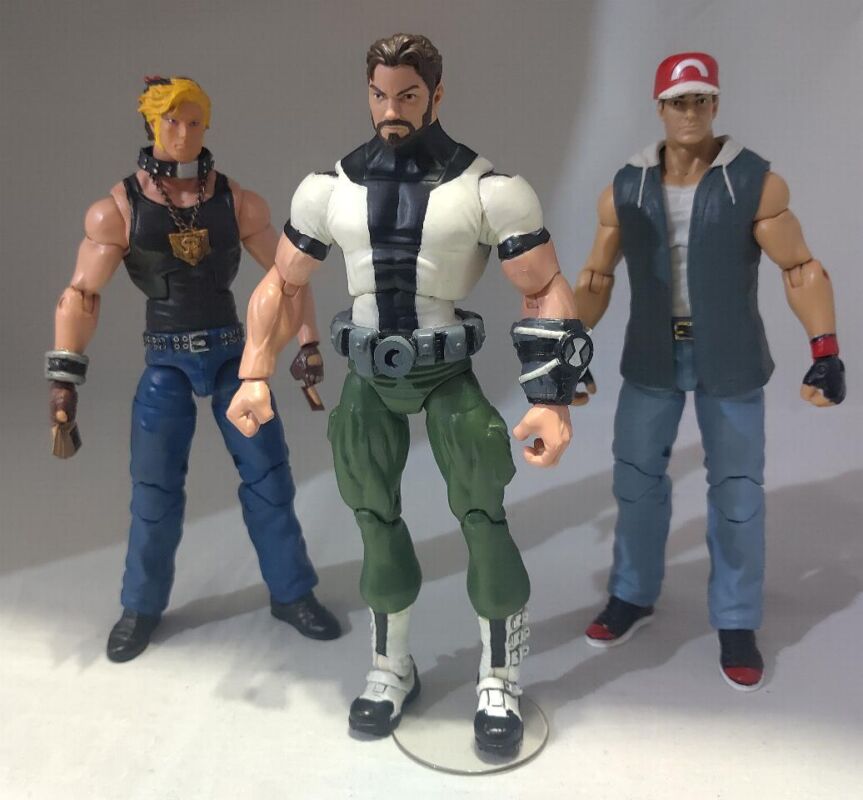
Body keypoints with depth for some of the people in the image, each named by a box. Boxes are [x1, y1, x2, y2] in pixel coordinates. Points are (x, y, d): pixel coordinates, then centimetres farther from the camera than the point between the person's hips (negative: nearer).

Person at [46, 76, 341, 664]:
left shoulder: (238, 202, -4)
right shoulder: (117, 210, -7)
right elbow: (80, 298, -7)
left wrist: (310, 344, 3)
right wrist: (63, 386, -12)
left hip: (233, 353, 1)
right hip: (166, 361, -1)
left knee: (268, 474, 4)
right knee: (154, 490, 5)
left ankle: (292, 593, 22)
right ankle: (142, 606, 28)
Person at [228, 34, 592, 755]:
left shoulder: (489, 188, -10)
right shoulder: (331, 186, 0)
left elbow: (548, 292, -9)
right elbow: (281, 283, 8)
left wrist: (553, 398, -18)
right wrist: (255, 378, -1)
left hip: (449, 376, -3)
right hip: (369, 380, 3)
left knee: (483, 519, -5)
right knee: (376, 522, 10)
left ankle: (499, 684, 18)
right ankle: (392, 670, 32)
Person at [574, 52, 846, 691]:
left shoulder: (756, 183, -9)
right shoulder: (625, 190, -2)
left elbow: (802, 270, -7)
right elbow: (596, 278, 3)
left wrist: (826, 351, -17)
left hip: (730, 360, -2)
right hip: (651, 356, 3)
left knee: (737, 491, 5)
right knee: (637, 477, 10)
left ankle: (737, 624, 21)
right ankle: (634, 597, 30)